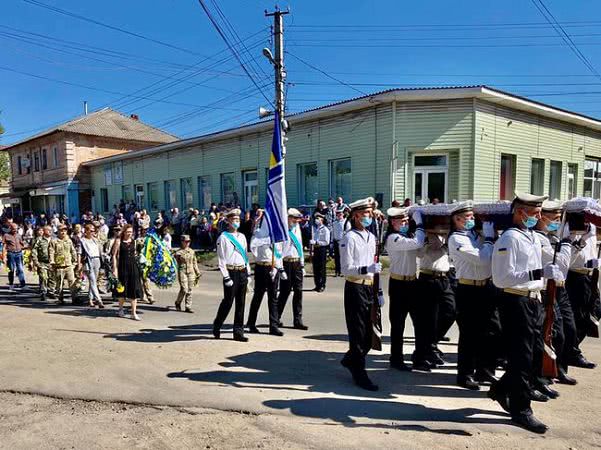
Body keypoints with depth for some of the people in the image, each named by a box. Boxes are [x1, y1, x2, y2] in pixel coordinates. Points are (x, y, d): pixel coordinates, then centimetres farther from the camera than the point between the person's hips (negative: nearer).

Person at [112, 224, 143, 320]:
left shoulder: (133, 241, 9)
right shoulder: (119, 241, -4)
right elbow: (114, 255, -5)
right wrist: (115, 269, -10)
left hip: (133, 267, 3)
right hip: (123, 266, -3)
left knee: (134, 290, 0)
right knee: (123, 289, 9)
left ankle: (134, 313, 4)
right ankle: (121, 309, 33)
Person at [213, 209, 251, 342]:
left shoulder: (242, 237, 15)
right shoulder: (223, 238, -5)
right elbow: (221, 259, -9)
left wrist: (248, 273, 14)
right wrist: (226, 277, -14)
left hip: (242, 272, 6)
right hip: (231, 272, -6)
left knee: (241, 303, 7)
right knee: (228, 302, -1)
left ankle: (238, 332, 14)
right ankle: (216, 327, 20)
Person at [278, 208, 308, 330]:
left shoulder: (297, 230, 16)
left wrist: (302, 265, 18)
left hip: (297, 263, 7)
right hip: (287, 263, -7)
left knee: (298, 291, 5)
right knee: (285, 292, -1)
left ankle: (297, 321, 11)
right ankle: (276, 319, 15)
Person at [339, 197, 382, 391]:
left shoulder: (371, 237, 13)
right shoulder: (349, 238, -11)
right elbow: (346, 269, -15)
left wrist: (379, 292, 17)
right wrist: (367, 269, -30)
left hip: (370, 288, 8)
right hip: (356, 289, -7)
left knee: (369, 333, 14)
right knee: (358, 333, 1)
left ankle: (350, 359, 37)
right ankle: (359, 374, 15)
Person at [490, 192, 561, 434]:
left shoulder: (533, 237, 15)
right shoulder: (509, 239, -15)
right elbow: (502, 278, -24)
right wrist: (539, 272, -28)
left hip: (531, 300, 9)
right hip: (514, 302, -9)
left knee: (529, 353, 17)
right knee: (522, 357, -2)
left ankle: (500, 389, 35)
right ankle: (521, 410, 11)